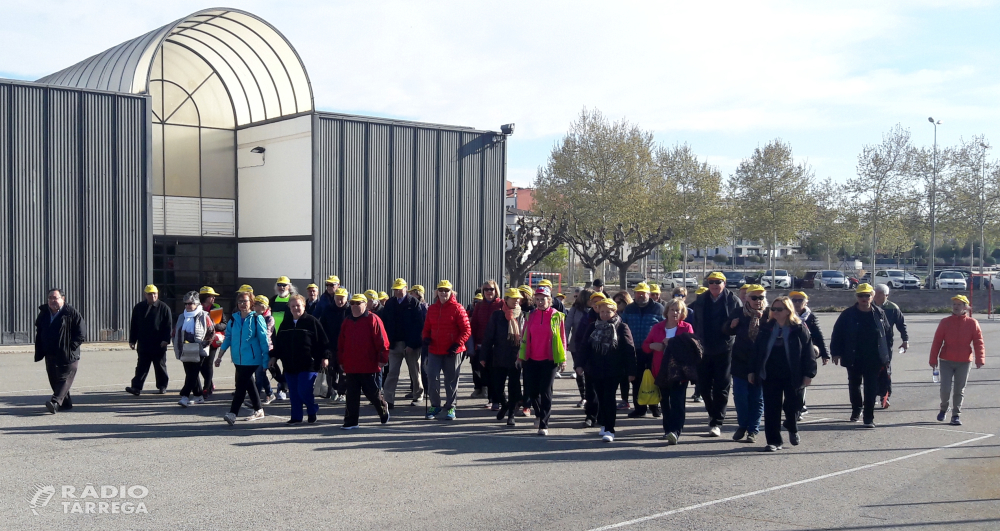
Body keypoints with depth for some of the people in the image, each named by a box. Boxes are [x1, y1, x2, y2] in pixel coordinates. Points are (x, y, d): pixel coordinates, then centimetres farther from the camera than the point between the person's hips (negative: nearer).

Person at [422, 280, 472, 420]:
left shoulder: (457, 308, -6)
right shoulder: (432, 309, 9)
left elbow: (467, 330, -6)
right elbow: (427, 328, 18)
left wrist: (457, 344, -16)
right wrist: (426, 338, -3)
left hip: (452, 351, -4)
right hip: (434, 351, 4)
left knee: (451, 380, 6)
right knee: (432, 377, -1)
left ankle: (450, 407, 18)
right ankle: (435, 405, 15)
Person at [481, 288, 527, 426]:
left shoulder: (522, 316, 2)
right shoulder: (497, 315, 0)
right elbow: (488, 336, 1)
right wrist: (483, 356, -1)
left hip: (516, 359, 0)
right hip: (499, 358, 0)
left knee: (514, 389, 2)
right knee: (496, 387, 6)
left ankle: (511, 414, 17)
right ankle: (503, 405, 35)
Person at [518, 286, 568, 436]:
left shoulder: (557, 316, -1)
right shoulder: (530, 316, 7)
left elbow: (562, 338, 0)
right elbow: (524, 337, 10)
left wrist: (562, 359, -3)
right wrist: (520, 357, 8)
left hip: (549, 360, -3)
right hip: (531, 360, 3)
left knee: (545, 392, -3)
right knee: (531, 391, 6)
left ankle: (543, 424, 3)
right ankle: (539, 413, 34)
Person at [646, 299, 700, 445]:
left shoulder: (687, 327, 3)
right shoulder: (657, 327, 11)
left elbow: (691, 347, -5)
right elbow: (645, 345, 14)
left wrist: (672, 344, -16)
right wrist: (653, 346, -8)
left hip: (679, 371, -3)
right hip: (661, 371, 4)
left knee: (677, 402, -11)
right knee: (665, 402, 10)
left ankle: (675, 431, -18)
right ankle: (668, 429, 22)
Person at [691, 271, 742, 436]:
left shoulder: (733, 301, -4)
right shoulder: (700, 301, 6)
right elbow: (696, 324, 9)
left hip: (724, 350, -4)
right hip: (704, 350, 4)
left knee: (721, 387, 0)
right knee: (703, 386, 9)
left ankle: (717, 423, 6)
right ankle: (714, 415, 32)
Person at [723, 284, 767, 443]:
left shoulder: (768, 315, -2)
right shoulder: (739, 313, 3)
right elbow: (726, 330, 11)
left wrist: (762, 320, -20)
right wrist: (731, 325, -10)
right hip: (740, 362, 1)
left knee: (757, 399, 5)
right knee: (740, 396, 2)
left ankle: (753, 430, 15)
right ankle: (742, 426, 20)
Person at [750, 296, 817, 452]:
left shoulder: (799, 328, -3)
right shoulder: (766, 328, 7)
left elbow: (808, 351, -4)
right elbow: (757, 351, 10)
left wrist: (808, 373, -9)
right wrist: (753, 371, 7)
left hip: (791, 375, -2)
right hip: (770, 375, 3)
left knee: (791, 405, 6)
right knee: (771, 408, 1)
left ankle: (792, 429, 38)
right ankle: (773, 441, 8)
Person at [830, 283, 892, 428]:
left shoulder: (879, 313, 2)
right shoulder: (848, 314, -3)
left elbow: (887, 333, 7)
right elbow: (837, 334, -2)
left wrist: (886, 353, 4)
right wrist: (836, 353, -7)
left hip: (873, 359, 0)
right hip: (853, 359, 0)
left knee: (871, 389, -1)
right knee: (854, 385, 15)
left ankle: (869, 417, 3)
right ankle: (856, 410, 36)